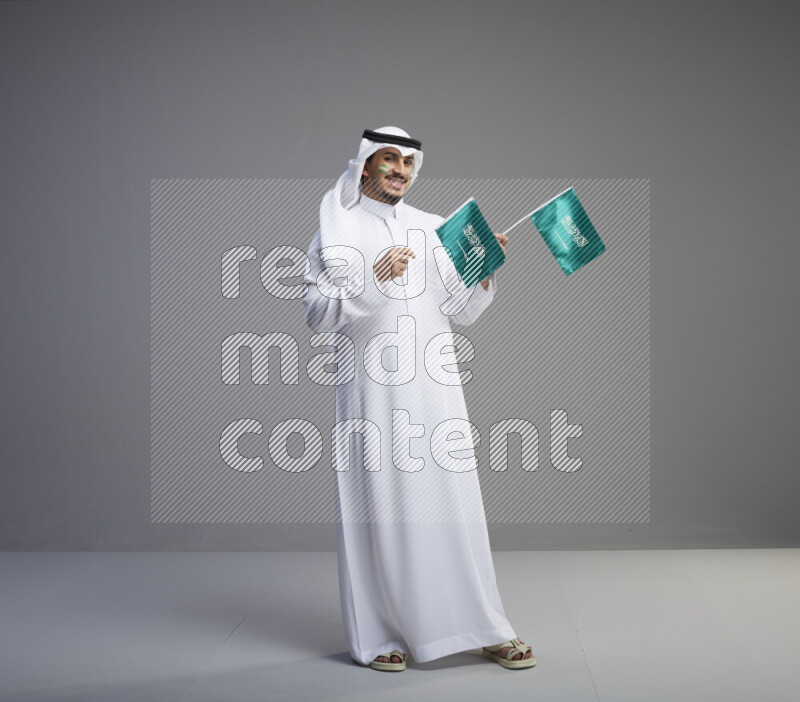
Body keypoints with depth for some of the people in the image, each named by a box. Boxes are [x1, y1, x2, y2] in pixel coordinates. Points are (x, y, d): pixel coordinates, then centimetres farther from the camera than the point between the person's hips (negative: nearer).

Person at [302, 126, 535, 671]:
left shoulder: (434, 229, 14)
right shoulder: (336, 231, 5)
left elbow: (462, 312, 12)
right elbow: (317, 312, -5)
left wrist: (486, 269, -4)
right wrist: (375, 277, -15)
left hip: (433, 386, 3)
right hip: (371, 387, -3)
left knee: (452, 500, 4)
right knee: (379, 504, 0)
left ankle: (483, 626, 12)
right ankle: (380, 635, 10)